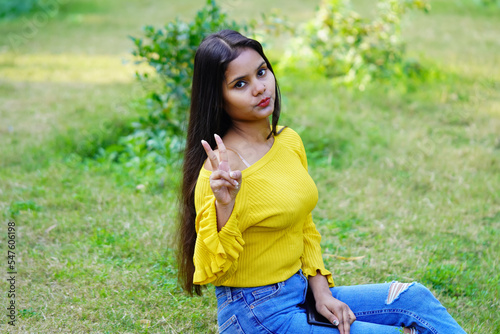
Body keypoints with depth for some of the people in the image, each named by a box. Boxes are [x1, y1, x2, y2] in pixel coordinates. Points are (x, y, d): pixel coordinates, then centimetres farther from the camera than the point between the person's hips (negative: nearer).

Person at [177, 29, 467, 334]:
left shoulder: (289, 141, 4)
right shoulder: (222, 169, -21)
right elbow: (211, 271, -18)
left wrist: (321, 291, 3)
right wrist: (224, 206, -32)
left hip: (301, 293, 7)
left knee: (414, 298, 3)